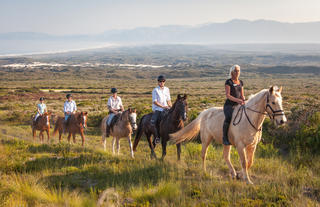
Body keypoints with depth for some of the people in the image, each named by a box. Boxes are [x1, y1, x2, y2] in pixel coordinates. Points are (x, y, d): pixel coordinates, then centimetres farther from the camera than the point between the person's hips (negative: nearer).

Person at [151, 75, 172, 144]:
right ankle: (157, 136, -11)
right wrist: (163, 106, -18)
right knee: (153, 121, -26)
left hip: (165, 109, 5)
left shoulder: (167, 89, 11)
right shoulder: (155, 90, -5)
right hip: (157, 109, -5)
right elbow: (154, 101, -11)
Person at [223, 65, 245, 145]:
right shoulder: (228, 82, -3)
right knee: (228, 117, -34)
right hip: (229, 105, -7)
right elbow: (227, 95, -12)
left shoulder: (241, 82, 16)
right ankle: (225, 137, -25)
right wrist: (237, 100, -23)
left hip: (238, 105, 7)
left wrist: (243, 100, -3)